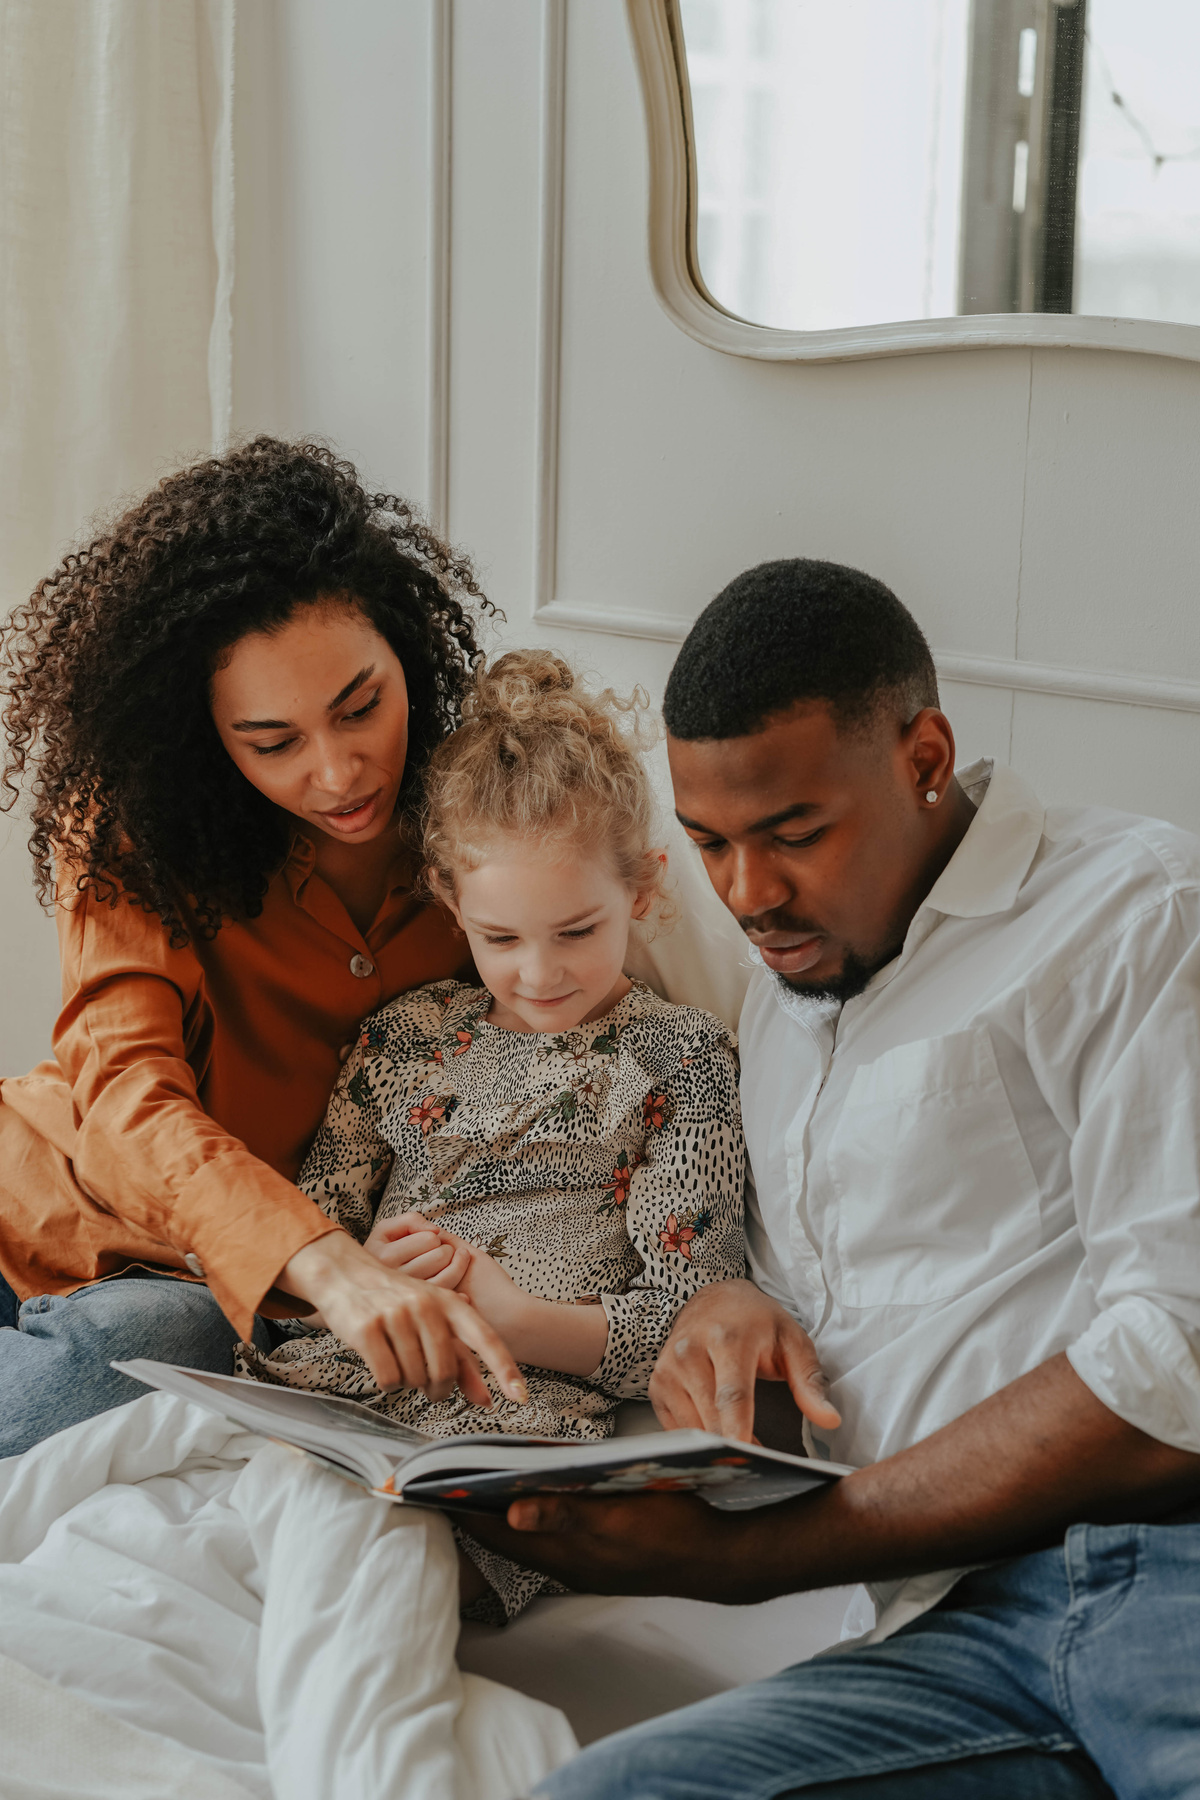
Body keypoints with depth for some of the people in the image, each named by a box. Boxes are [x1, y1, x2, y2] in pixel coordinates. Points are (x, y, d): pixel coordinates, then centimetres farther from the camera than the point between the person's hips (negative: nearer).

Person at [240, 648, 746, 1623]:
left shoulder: (678, 1058, 6)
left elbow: (689, 1329, 1)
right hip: (342, 1375, 4)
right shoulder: (405, 1037, 19)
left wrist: (508, 1314, -15)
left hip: (532, 1408, -4)